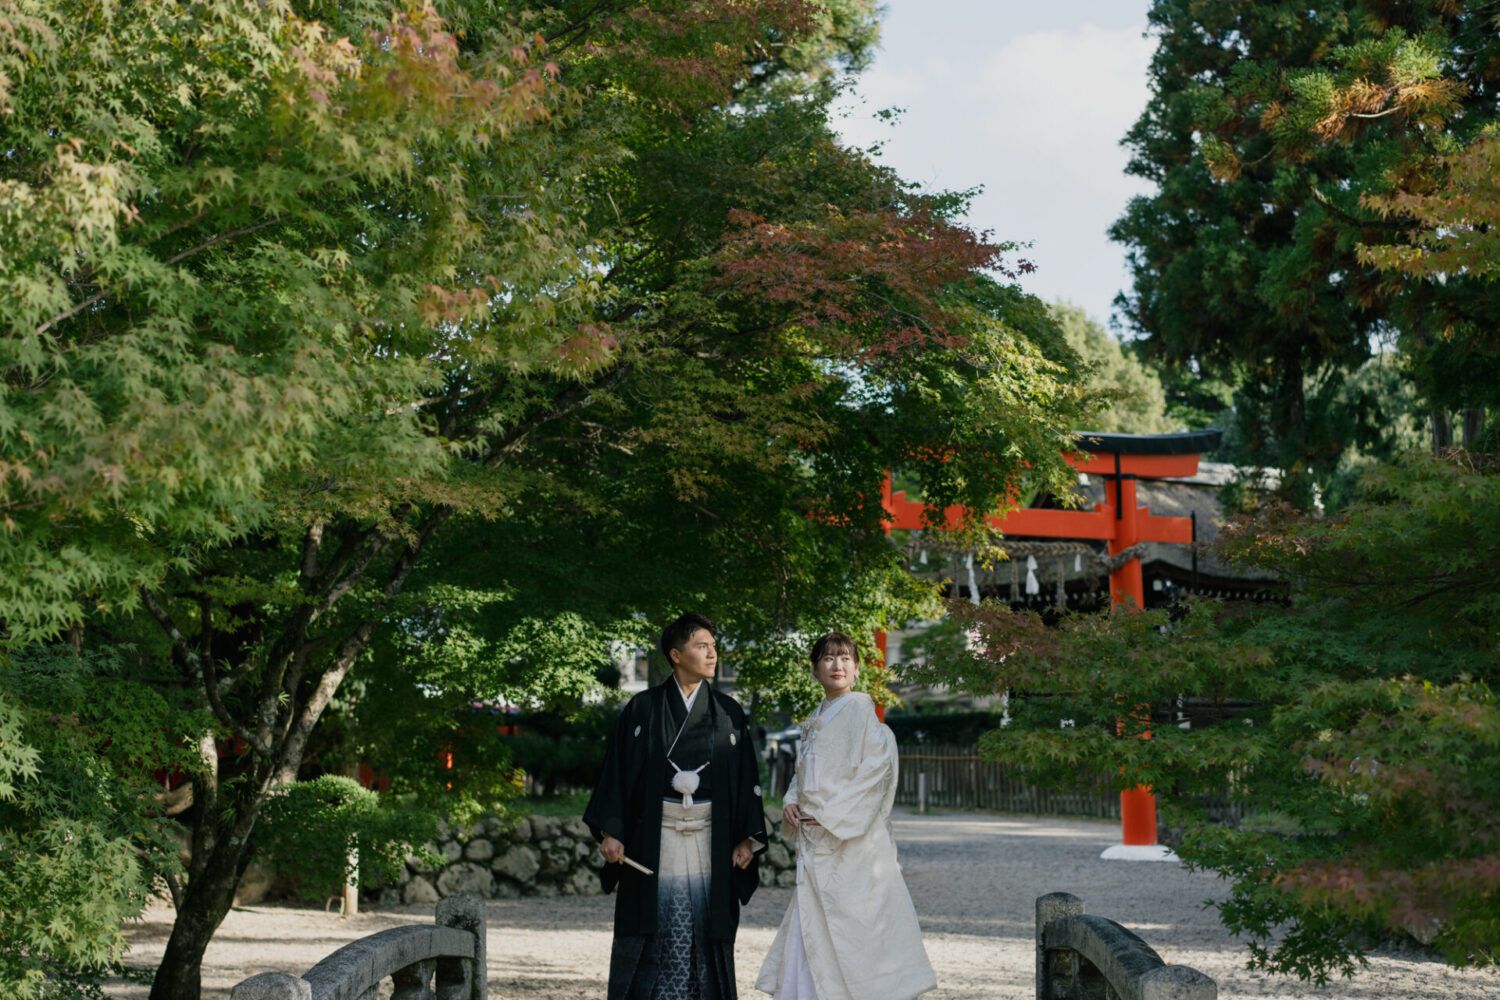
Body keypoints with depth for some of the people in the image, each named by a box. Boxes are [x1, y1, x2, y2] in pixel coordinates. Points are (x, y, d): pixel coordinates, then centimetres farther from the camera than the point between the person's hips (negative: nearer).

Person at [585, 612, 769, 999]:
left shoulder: (729, 713, 7)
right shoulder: (643, 709, 2)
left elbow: (747, 777, 7)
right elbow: (618, 769, 1)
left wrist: (747, 838, 0)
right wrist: (610, 831, -7)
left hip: (710, 837, 2)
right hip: (654, 836, -1)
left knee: (705, 934, 1)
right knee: (654, 934, -1)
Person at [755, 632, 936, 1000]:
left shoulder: (858, 710, -9)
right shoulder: (817, 719, 16)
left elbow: (876, 768, -16)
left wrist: (830, 816, -16)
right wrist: (791, 802, 4)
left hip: (850, 842, -8)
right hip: (815, 842, 8)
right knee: (811, 927, 8)